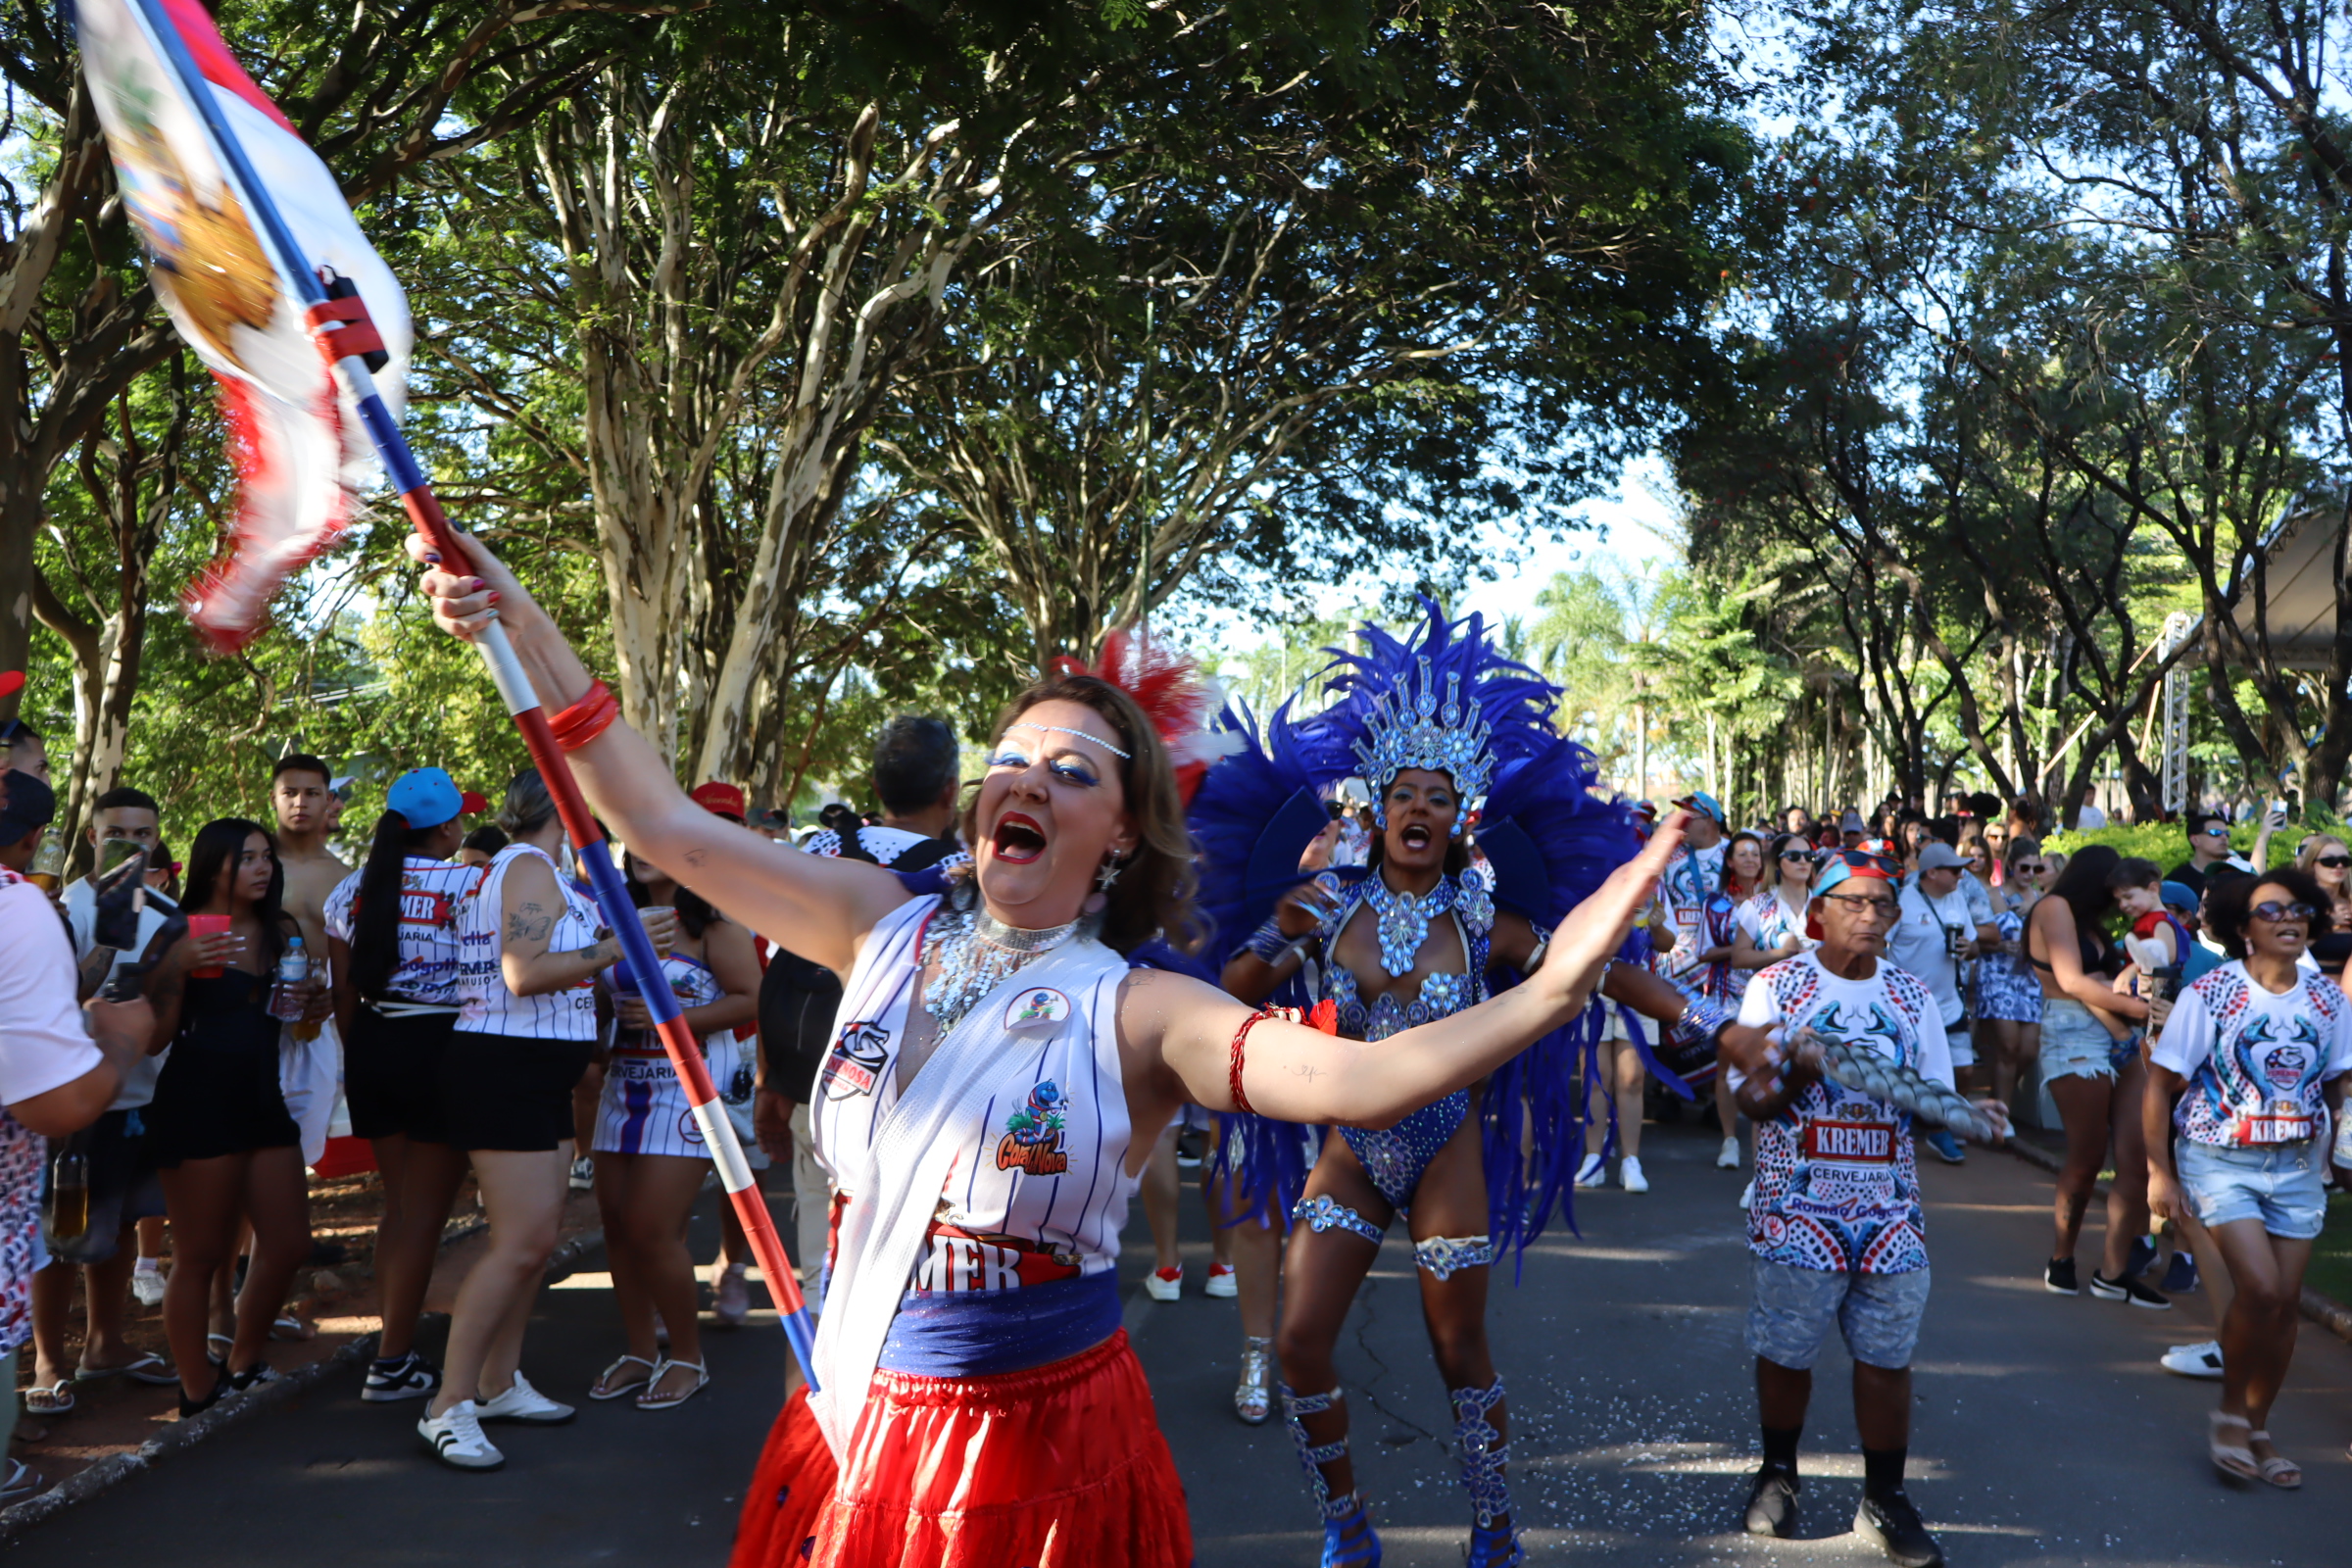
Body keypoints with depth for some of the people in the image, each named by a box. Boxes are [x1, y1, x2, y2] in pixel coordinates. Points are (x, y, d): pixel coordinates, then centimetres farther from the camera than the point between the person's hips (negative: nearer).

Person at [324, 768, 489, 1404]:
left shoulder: (351, 891, 7)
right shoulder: (469, 885, -11)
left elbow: (344, 994, 9)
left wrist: (360, 1057, 20)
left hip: (373, 1046, 6)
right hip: (441, 1045, -6)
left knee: (397, 1202, 18)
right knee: (426, 1209, 3)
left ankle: (399, 1349, 25)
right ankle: (391, 1363, 6)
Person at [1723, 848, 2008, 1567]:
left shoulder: (1913, 996, 7)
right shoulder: (1776, 986, -3)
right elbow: (1752, 1100, -6)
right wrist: (1798, 1074, -26)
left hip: (1890, 1209, 3)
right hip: (1797, 1207, -2)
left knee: (1886, 1355, 6)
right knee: (1785, 1350, 6)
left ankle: (1884, 1499, 20)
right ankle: (1778, 1474, 29)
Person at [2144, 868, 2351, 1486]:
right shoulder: (2209, 994, -11)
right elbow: (2159, 1084, -7)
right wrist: (2160, 1173, -8)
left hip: (2295, 1166, 4)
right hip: (2221, 1161, -4)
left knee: (2286, 1302, 5)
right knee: (2260, 1288, -18)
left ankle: (2256, 1428, 23)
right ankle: (2230, 1409, 6)